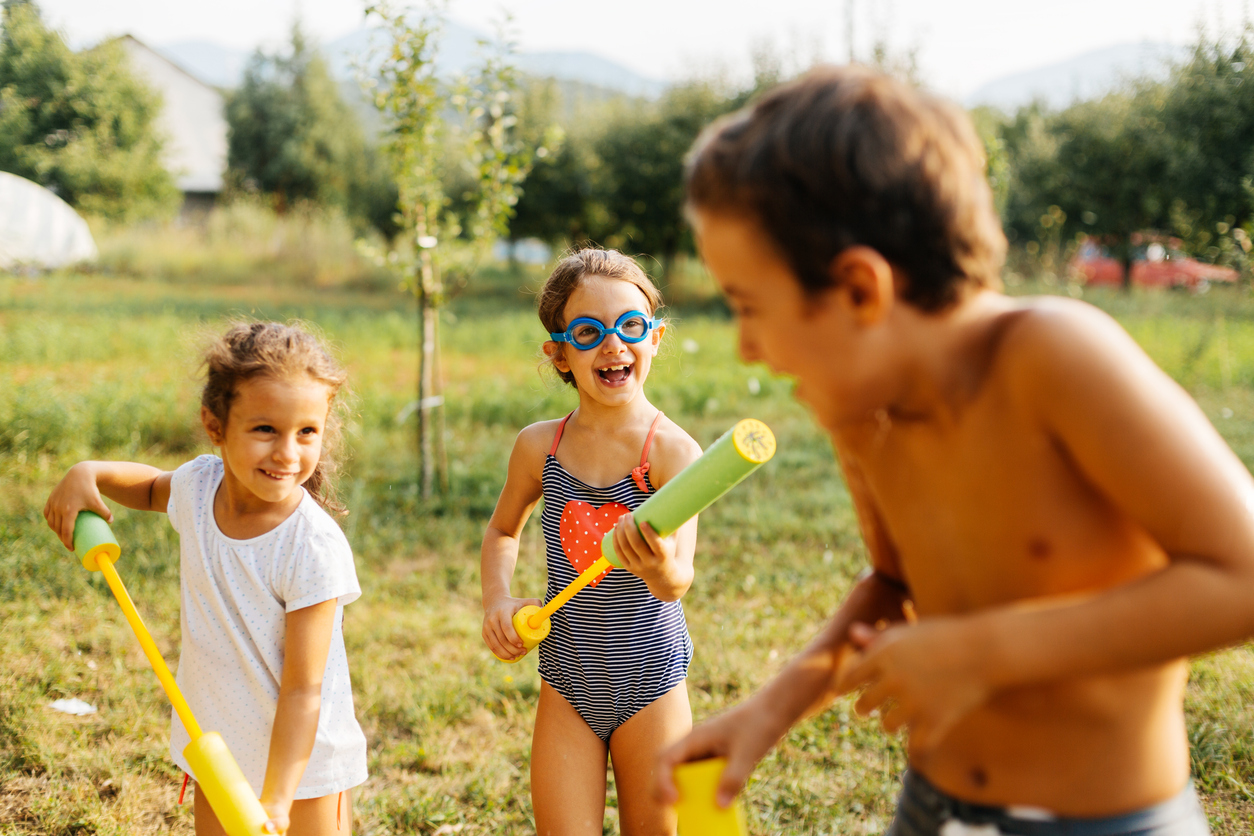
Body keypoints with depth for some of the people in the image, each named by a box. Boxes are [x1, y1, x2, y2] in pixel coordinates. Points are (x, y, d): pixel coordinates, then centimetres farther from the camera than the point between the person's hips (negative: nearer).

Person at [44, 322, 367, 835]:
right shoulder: (199, 485, -9)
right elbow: (152, 488, 18)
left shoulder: (315, 548, -26)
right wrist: (89, 474, -1)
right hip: (216, 747, 5)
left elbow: (303, 689, -23)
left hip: (303, 760, -5)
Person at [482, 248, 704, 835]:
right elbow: (502, 530, 15)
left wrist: (661, 568, -51)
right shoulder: (539, 446, -5)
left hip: (650, 684, -2)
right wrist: (497, 600, -2)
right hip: (566, 684, 2)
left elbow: (678, 582, -28)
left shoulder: (673, 450, -16)